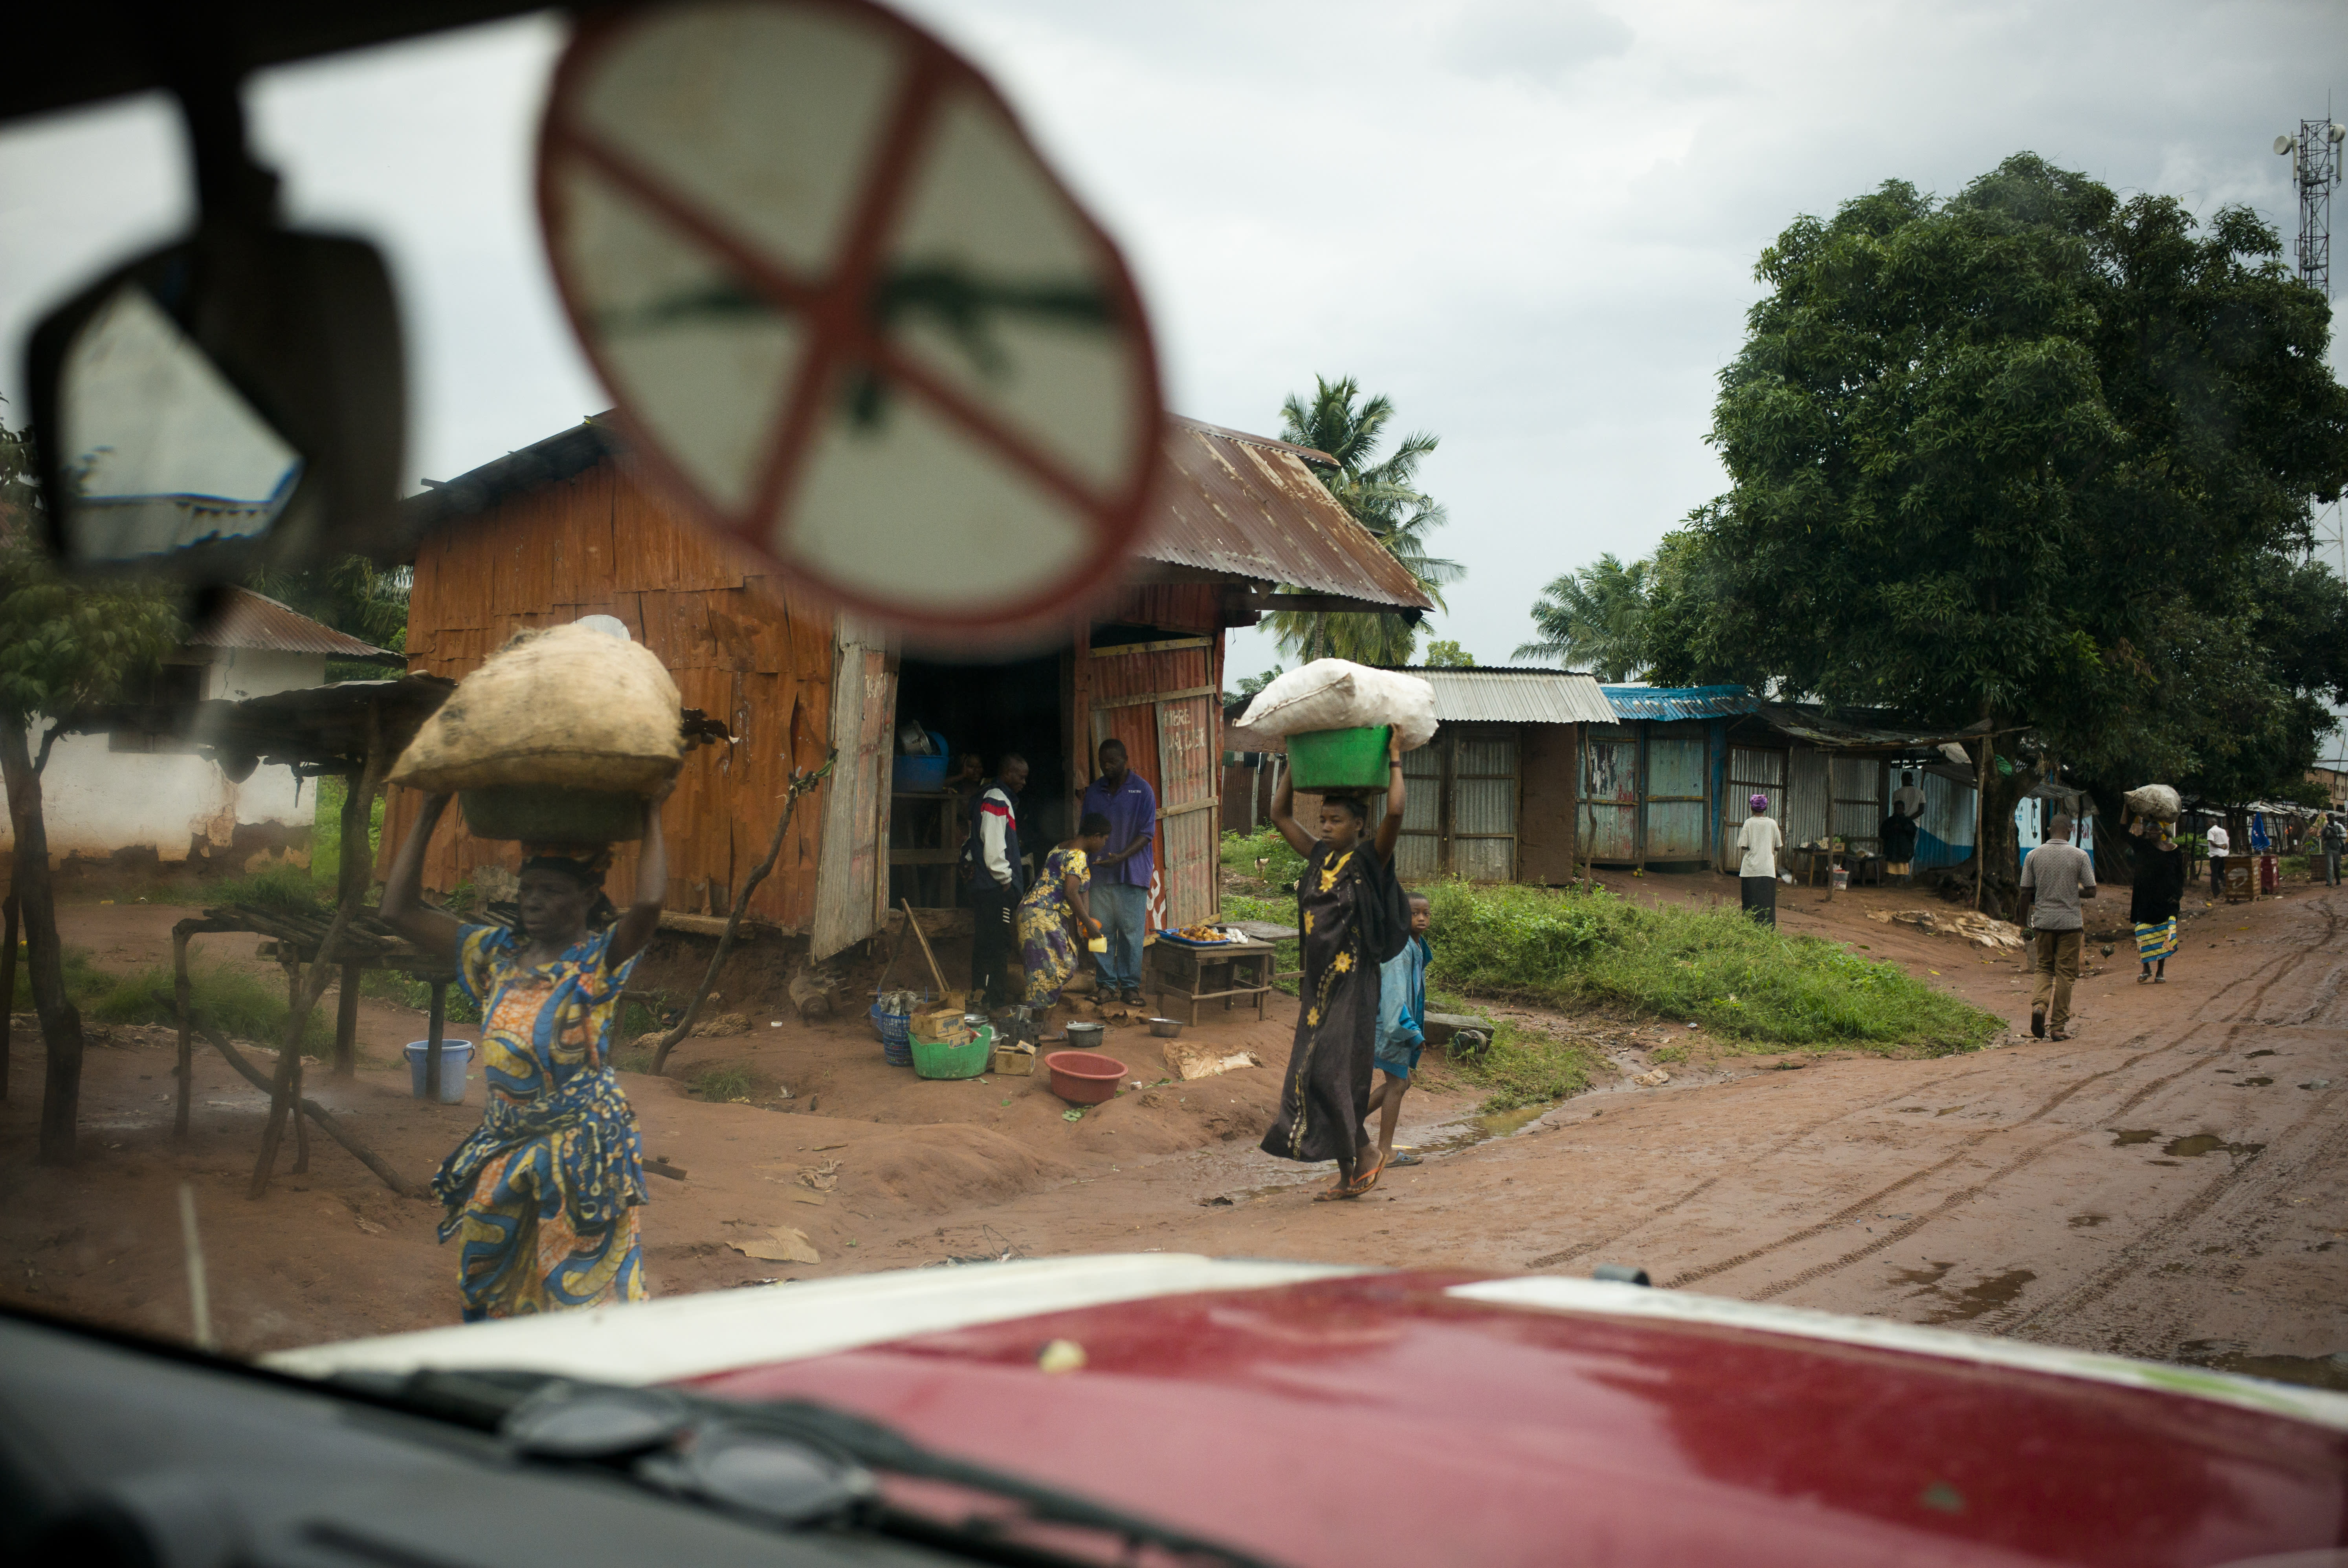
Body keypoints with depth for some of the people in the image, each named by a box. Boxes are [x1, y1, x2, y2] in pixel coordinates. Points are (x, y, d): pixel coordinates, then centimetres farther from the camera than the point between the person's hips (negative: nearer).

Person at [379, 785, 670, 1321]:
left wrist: (652, 818, -21)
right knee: (490, 1286, 17)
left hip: (580, 1151, -6)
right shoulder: (499, 955, 6)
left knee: (577, 1290, 1)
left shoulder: (599, 960, -10)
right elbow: (399, 910, 6)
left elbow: (648, 903, -32)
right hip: (503, 1148, 6)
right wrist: (428, 817, 3)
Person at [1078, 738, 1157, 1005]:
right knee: (1102, 929, 4)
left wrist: (1121, 857, -18)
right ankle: (1107, 983, 12)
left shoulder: (1142, 790, -4)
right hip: (1100, 872, 4)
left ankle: (1130, 985, 5)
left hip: (1132, 872, -4)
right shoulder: (1094, 791, 10)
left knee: (1131, 931, -2)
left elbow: (1147, 833, -7)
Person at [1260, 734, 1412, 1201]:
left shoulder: (1369, 861, -8)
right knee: (1313, 1074, 7)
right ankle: (1348, 1173, 17)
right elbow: (1280, 814, 18)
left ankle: (1366, 1151, 10)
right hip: (1318, 984, 7)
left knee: (1331, 1072, -11)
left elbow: (1395, 813, -24)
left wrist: (1394, 762, -13)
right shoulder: (1319, 858, 10)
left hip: (1352, 986, -7)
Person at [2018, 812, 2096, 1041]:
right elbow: (2091, 891, -4)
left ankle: (2039, 1005, -12)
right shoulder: (2080, 856, -4)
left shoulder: (2034, 856, 1)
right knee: (2065, 974, 5)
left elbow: (2025, 895, 1)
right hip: (2070, 922, -2)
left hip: (2043, 921, 2)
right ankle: (2058, 1027, 5)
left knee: (2044, 969, 15)